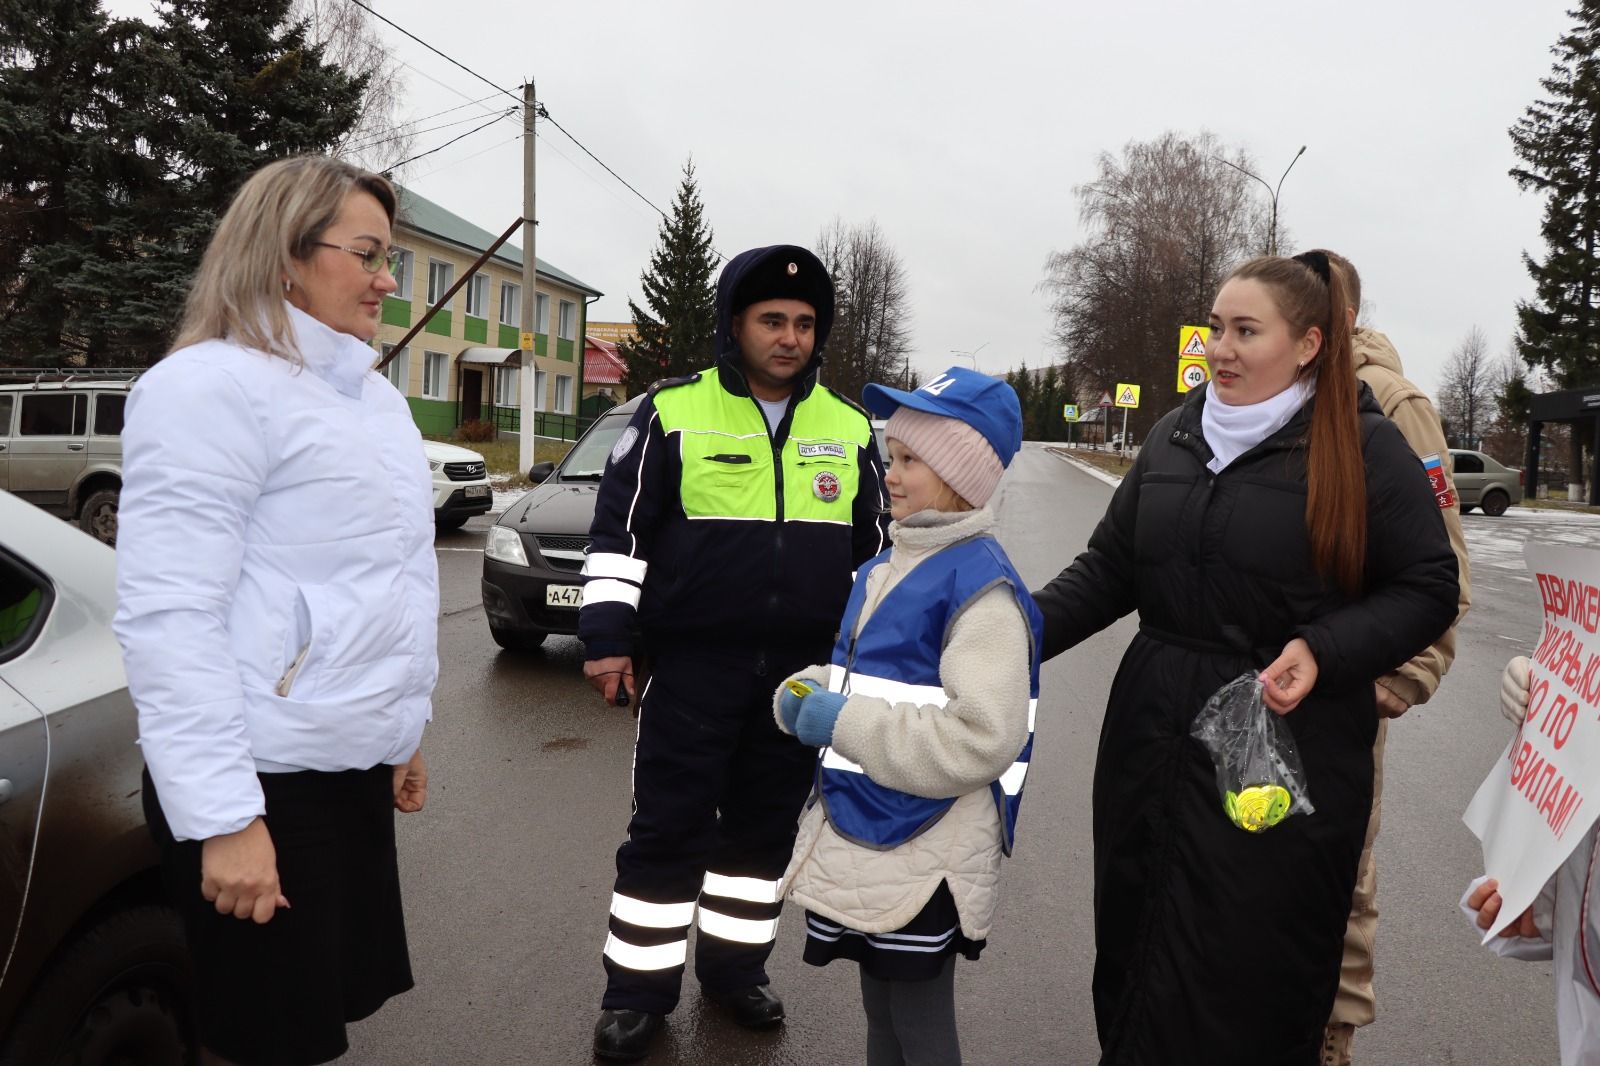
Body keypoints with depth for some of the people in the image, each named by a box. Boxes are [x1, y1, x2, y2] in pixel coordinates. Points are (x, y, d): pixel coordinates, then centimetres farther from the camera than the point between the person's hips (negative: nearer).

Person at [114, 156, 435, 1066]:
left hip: (354, 765, 8)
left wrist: (404, 730, 21)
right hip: (266, 781, -8)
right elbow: (169, 614, -20)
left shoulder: (372, 393, 13)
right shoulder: (211, 387, -14)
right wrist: (221, 814, -22)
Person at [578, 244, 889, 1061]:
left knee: (765, 826, 13)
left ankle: (735, 965, 31)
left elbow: (872, 547, 14)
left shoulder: (850, 429, 7)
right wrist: (607, 636, -7)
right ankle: (638, 985, 20)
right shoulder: (674, 412, -3)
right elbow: (618, 531, -2)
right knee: (669, 827, 3)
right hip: (693, 662, -3)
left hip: (805, 669, 3)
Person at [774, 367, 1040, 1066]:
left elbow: (982, 739, -28)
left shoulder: (981, 586, -19)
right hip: (862, 843, 8)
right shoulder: (884, 568, 8)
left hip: (927, 857, -8)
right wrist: (803, 697, -3)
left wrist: (846, 723, -23)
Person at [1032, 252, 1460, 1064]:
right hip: (1152, 743, 5)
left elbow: (1428, 589, -2)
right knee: (1133, 956, 14)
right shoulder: (1174, 436, 9)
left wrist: (1325, 651, -18)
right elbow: (1108, 568, 10)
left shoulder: (1365, 446, -5)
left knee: (1248, 983, 4)